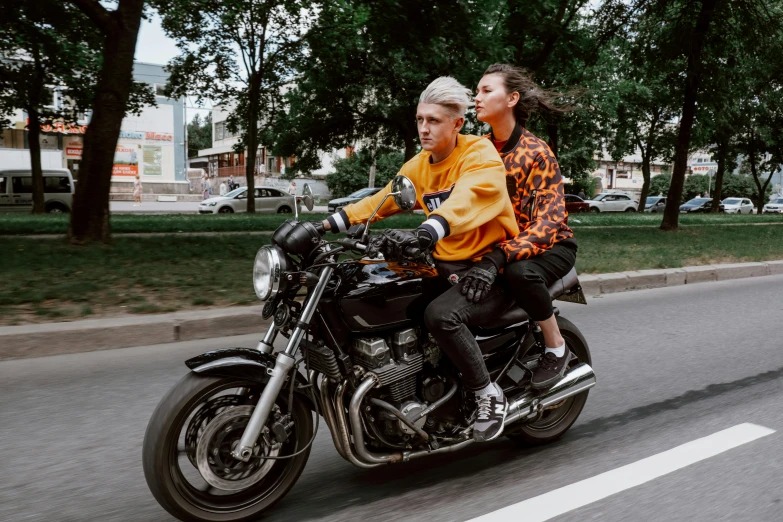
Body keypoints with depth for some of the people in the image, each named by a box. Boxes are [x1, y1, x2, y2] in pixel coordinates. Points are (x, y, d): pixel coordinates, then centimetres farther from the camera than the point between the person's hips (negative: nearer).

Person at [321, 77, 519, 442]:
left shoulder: (481, 155, -13)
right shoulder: (418, 165, 10)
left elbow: (463, 200, -33)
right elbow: (381, 201, 8)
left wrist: (424, 234, -51)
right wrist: (329, 223, -3)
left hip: (489, 265, -7)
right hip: (445, 266, 7)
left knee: (441, 315, -32)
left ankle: (489, 396, -10)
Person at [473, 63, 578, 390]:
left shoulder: (535, 152, -16)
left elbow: (549, 219, -26)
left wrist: (502, 255, -41)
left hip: (550, 245, -5)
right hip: (497, 243, 6)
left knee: (519, 271, -37)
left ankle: (557, 348, -12)